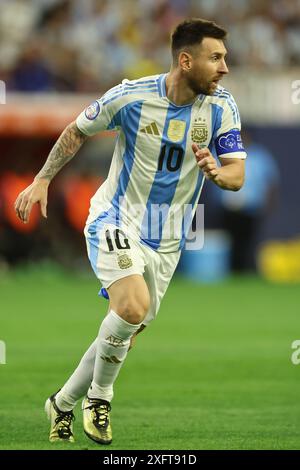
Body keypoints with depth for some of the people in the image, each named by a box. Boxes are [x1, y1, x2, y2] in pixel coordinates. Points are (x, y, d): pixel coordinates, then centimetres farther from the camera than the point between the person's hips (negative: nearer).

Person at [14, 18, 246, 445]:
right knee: (133, 305, -29)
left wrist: (216, 172, -30)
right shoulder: (131, 96, -14)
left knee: (124, 335, 8)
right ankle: (98, 395, -6)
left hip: (165, 242, 4)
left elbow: (237, 174, -8)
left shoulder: (221, 107, -8)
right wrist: (42, 180, -1)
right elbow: (77, 132, 3)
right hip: (116, 221, -4)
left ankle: (63, 403, 30)